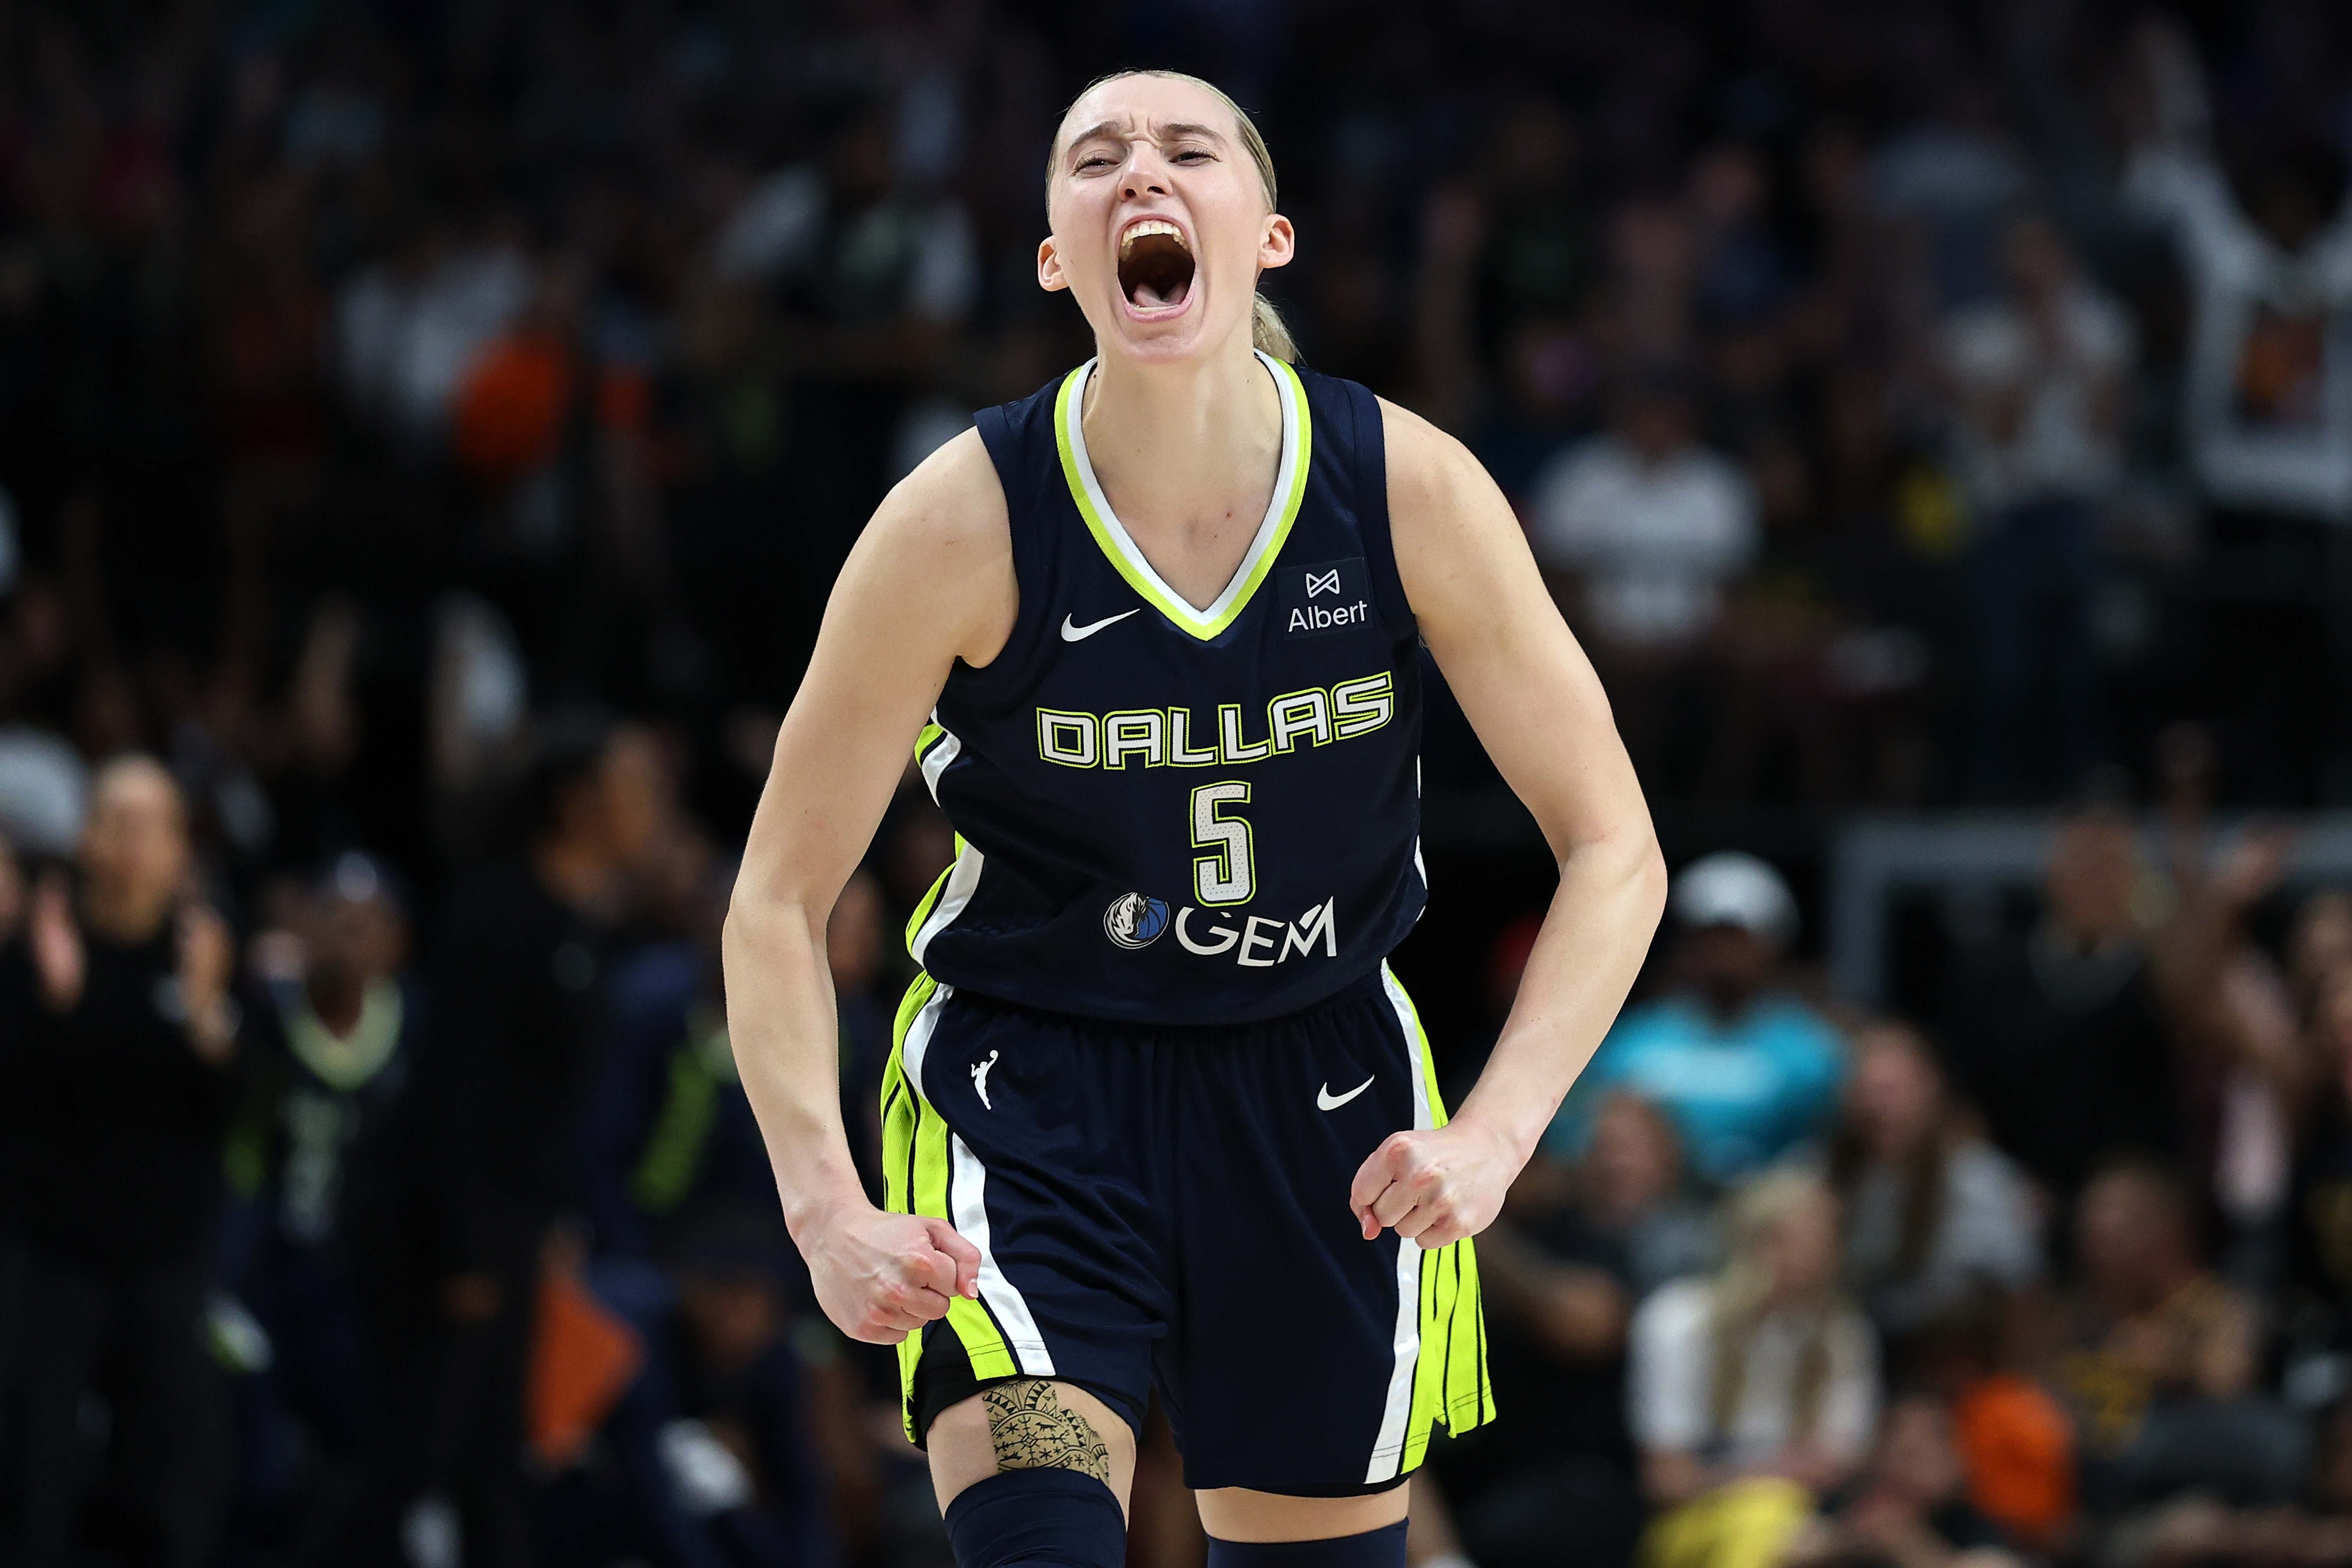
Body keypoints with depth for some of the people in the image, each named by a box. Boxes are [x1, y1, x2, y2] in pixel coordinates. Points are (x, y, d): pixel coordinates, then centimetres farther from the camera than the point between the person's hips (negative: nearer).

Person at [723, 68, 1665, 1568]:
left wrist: (1495, 1135, -23)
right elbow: (780, 896, -10)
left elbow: (1614, 850, -8)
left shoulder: (1412, 491, -14)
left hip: (1318, 1100, 2)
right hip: (1028, 1089, -2)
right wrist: (828, 1209, -24)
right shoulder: (965, 524, -18)